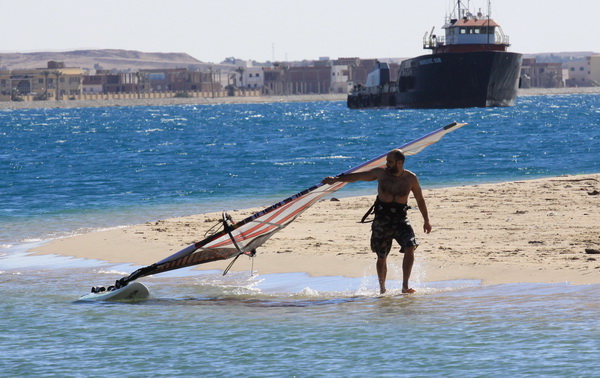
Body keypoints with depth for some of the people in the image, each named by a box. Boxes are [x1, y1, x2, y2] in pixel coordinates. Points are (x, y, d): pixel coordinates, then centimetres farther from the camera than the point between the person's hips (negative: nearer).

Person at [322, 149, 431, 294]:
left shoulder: (410, 178, -2)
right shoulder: (380, 173, -1)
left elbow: (420, 199, 11)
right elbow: (357, 176, 10)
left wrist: (426, 220, 15)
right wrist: (336, 179, 11)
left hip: (400, 219, -1)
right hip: (381, 220, 1)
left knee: (410, 248, -22)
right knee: (381, 257, 9)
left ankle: (405, 286, -18)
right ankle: (382, 288, 26)